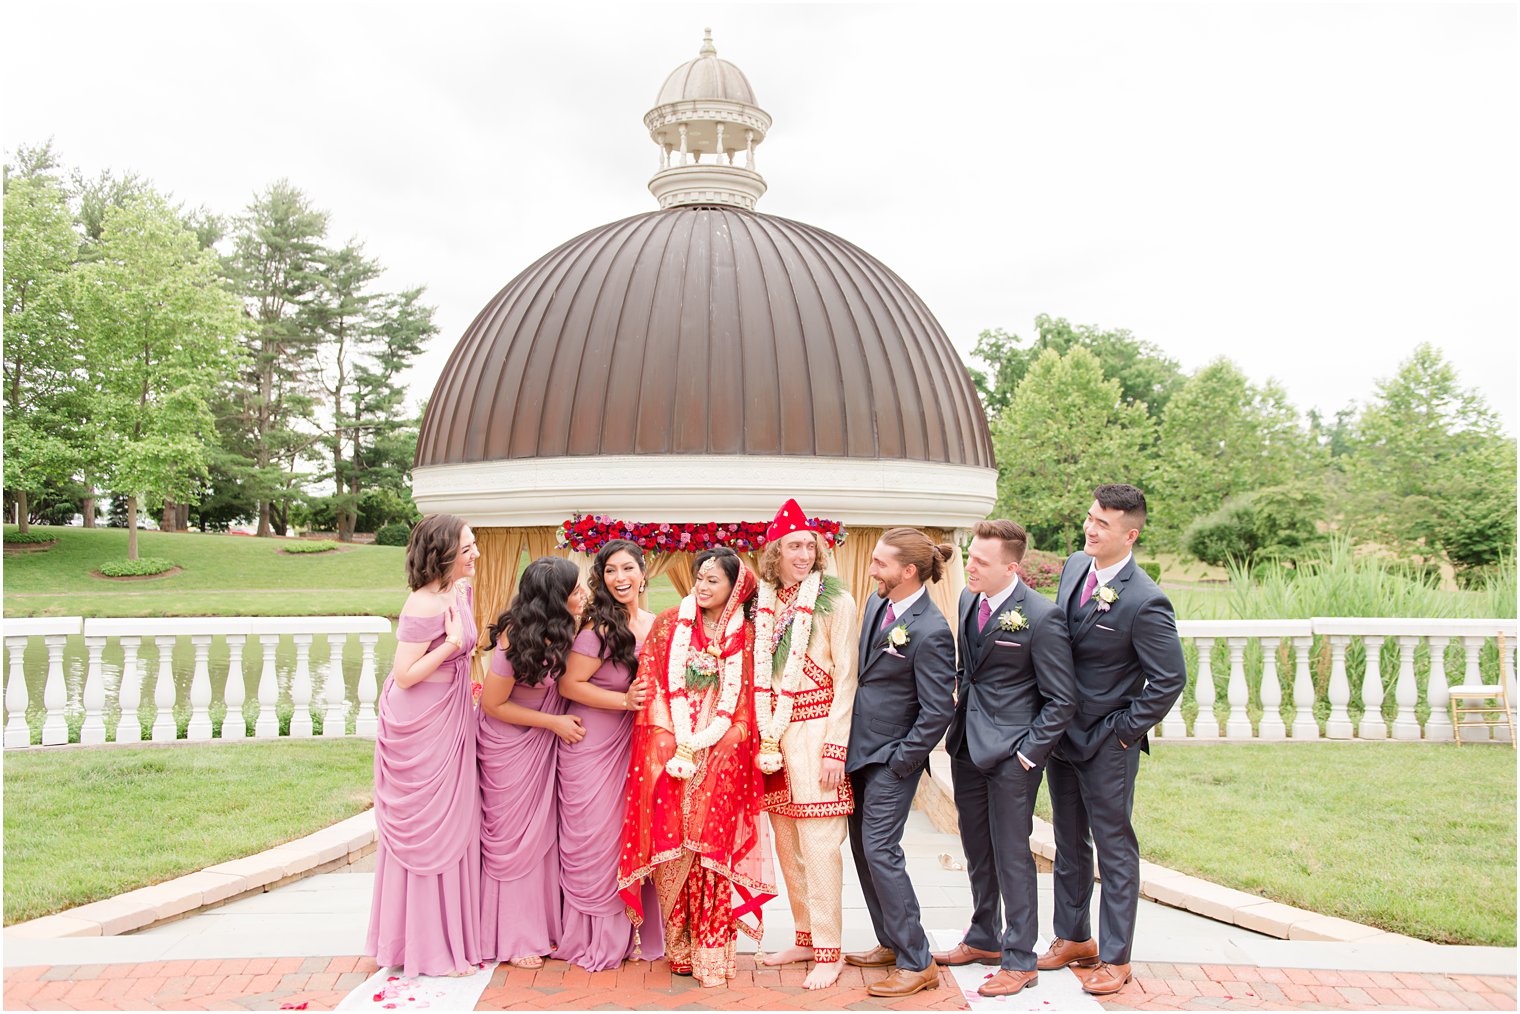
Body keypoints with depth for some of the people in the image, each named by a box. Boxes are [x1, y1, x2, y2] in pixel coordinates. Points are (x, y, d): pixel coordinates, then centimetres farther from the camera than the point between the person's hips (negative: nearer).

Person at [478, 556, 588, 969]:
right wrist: (555, 723, -17)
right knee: (513, 838, 4)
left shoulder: (562, 628, -8)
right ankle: (512, 938, 18)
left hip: (543, 745, 6)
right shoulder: (516, 638, -27)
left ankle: (540, 927, 24)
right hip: (509, 745, -6)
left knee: (543, 832, 11)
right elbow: (492, 704, -18)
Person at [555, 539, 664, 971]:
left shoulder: (655, 624, 5)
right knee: (594, 841, 2)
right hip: (591, 747, -6)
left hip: (632, 743, 6)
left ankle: (626, 933, 24)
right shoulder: (600, 628, -16)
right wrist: (625, 700, -21)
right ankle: (593, 939, 18)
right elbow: (569, 684, -16)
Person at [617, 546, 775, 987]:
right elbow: (655, 685, 2)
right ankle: (678, 946, 7)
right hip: (669, 748, 1)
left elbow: (741, 699, 2)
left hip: (721, 753, 0)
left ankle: (711, 950, 0)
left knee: (713, 844, -7)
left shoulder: (745, 634, 6)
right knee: (672, 844, -3)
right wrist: (680, 744, -9)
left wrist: (700, 744, -8)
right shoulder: (669, 625, 7)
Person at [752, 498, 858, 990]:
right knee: (786, 845, 13)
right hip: (773, 733, 6)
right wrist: (764, 737, 6)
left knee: (818, 847, -3)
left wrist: (835, 747, -12)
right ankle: (805, 938, 26)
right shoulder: (765, 602, 9)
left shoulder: (835, 600, -6)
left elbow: (845, 678, -8)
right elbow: (758, 674, 13)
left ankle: (828, 952, 7)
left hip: (816, 730, -5)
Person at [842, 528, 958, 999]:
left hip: (893, 757, -9)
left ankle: (916, 963, 5)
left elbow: (938, 710, -19)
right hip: (860, 748, 9)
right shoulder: (877, 604, 3)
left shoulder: (930, 631, -22)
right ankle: (890, 943, 29)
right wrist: (846, 745, 13)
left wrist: (900, 762, -14)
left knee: (880, 850, -8)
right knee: (862, 849, 15)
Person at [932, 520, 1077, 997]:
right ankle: (984, 939, 36)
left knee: (1011, 853, 2)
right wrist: (960, 703, 11)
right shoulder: (968, 599, 4)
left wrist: (1028, 752, -14)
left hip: (1011, 752, -7)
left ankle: (1019, 960, 17)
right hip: (967, 743, 7)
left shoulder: (1042, 616, -18)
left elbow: (1062, 700, -13)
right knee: (977, 849, 19)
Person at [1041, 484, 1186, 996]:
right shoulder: (1074, 566, 1)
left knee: (1115, 848, 7)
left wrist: (1124, 730, -13)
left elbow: (1170, 680, -18)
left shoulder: (1145, 601, -22)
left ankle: (1115, 958, 20)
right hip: (1062, 733, 7)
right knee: (1069, 844, 18)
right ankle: (1073, 939, 34)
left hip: (1107, 742, -7)